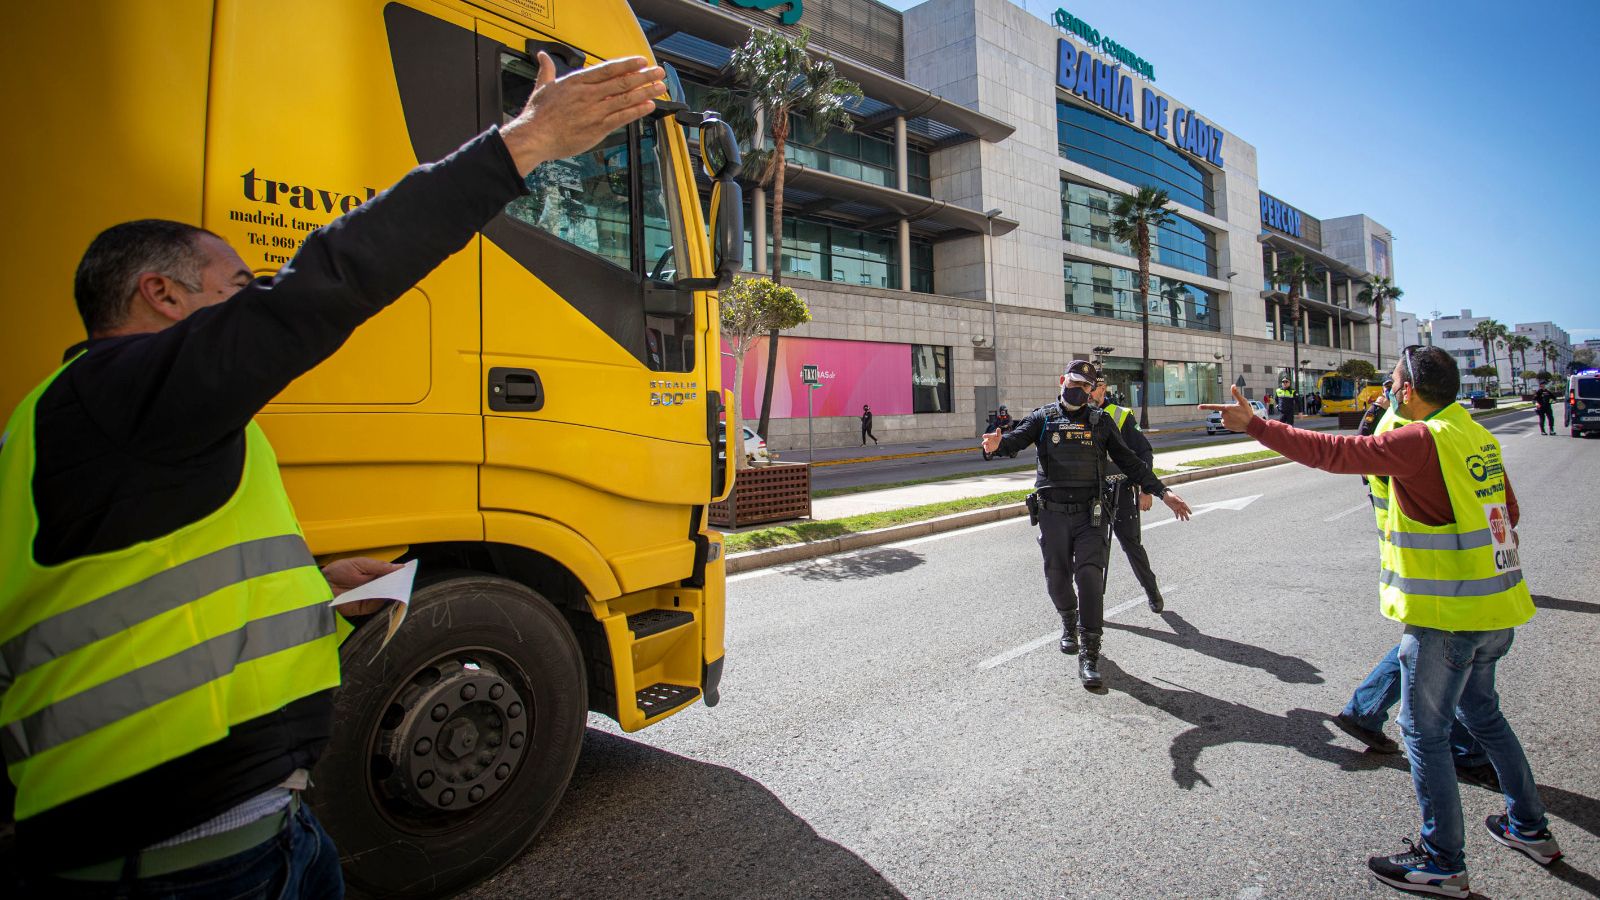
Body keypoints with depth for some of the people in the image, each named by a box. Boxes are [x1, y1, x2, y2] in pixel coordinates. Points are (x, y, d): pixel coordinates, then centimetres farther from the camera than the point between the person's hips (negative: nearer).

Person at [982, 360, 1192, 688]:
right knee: (1057, 579, 9)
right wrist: (998, 443, -37)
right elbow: (1016, 439, -12)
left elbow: (1129, 461, 12)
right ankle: (1069, 623, 41)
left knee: (1090, 577, -11)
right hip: (1052, 514, 0)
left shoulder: (1100, 421, 10)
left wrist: (1162, 492, 6)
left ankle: (1090, 655, -6)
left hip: (1090, 515, 0)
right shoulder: (1043, 418, 5)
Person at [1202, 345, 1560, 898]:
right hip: (1495, 608, 9)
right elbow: (1507, 512, 17)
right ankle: (1530, 829, 40)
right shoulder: (1478, 436, 8)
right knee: (1481, 712, 26)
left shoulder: (1422, 440, -19)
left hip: (1447, 613, -9)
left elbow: (1331, 452, -26)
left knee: (1424, 730, 3)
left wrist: (1254, 426, -23)